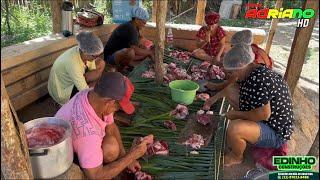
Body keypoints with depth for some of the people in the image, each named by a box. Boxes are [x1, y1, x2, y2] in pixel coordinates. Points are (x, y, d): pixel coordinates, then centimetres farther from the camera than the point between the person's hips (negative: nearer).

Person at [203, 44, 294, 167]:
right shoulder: (250, 72, -1)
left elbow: (264, 114, -35)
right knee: (230, 92, 12)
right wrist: (215, 98, 19)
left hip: (275, 133, -10)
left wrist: (236, 114, -20)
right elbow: (235, 86, 21)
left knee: (233, 128, -37)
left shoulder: (260, 79, -31)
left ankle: (237, 157, -1)